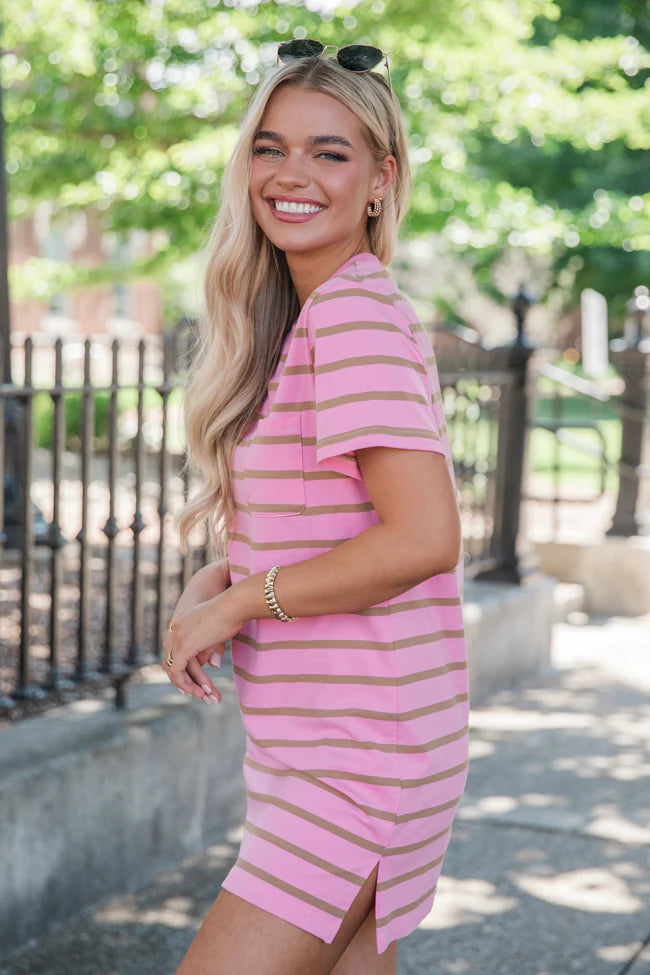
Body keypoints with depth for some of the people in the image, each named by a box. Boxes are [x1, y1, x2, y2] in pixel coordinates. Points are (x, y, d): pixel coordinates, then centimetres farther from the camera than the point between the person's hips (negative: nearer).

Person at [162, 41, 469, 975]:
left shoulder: (355, 318, -17)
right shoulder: (312, 317, 13)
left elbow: (424, 538, -25)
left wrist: (237, 602, -15)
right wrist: (216, 579, 2)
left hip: (357, 755, -9)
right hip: (333, 747, 9)